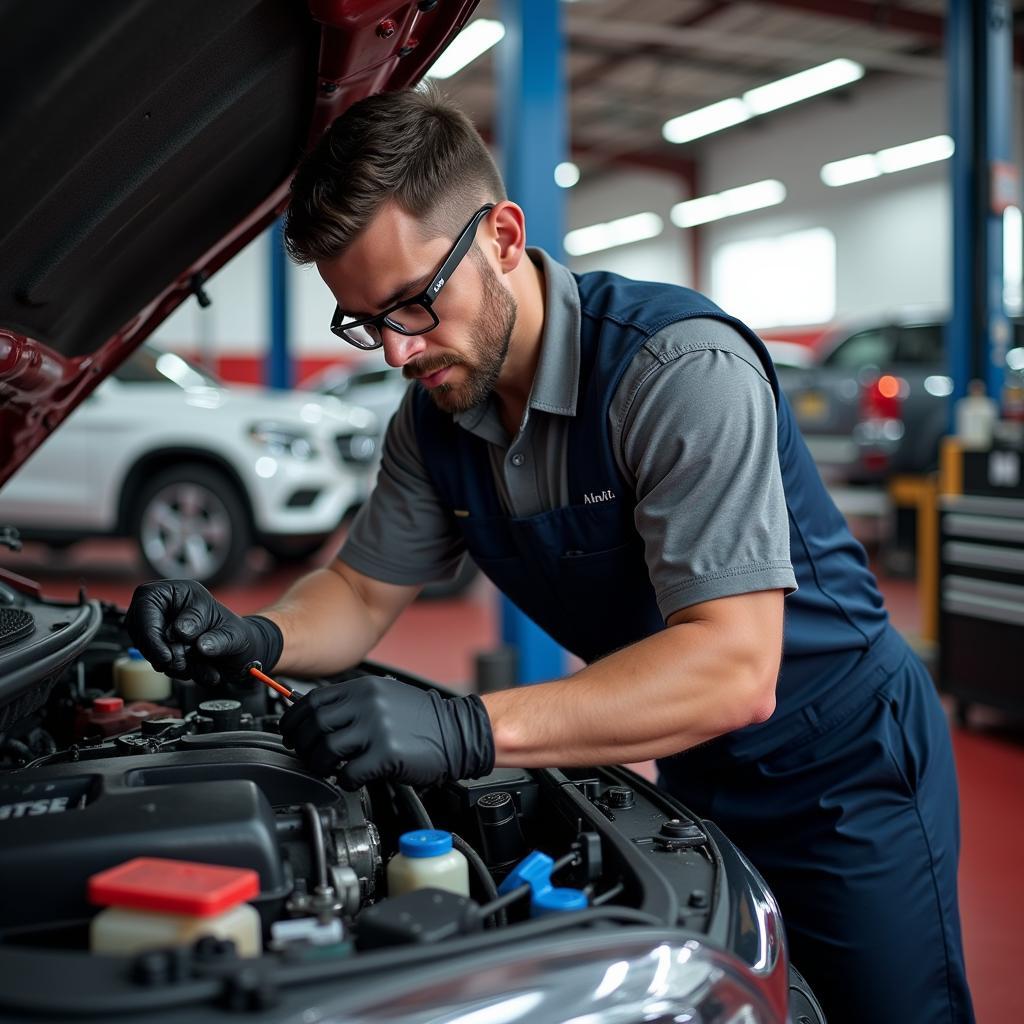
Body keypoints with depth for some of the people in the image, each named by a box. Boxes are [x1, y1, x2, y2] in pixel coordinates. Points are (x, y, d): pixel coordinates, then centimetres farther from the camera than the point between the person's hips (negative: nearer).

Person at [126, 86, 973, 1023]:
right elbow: (363, 594, 6)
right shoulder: (434, 418, -6)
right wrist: (252, 639, -17)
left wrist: (468, 732, -44)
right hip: (692, 774, 7)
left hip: (843, 765, -6)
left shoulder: (683, 367, -30)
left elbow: (734, 670, -37)